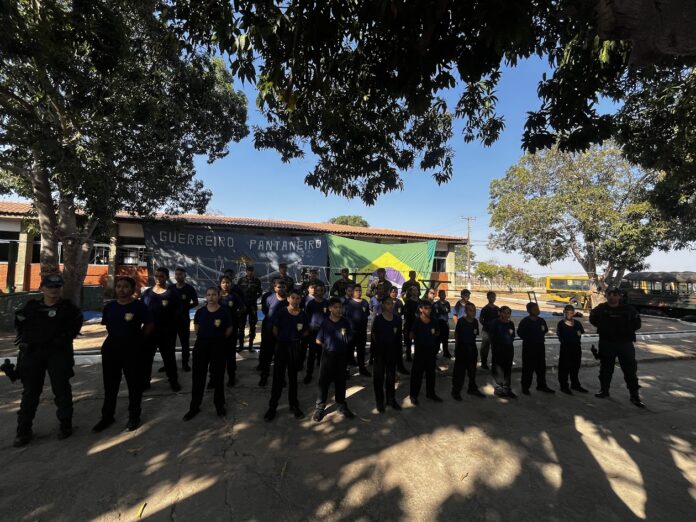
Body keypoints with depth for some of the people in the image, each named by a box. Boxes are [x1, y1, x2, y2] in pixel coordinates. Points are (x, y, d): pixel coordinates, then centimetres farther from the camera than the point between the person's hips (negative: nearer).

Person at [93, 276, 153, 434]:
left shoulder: (139, 306, -9)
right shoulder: (109, 306, 5)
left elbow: (149, 325, -3)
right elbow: (107, 326, 18)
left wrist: (137, 338, -3)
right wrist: (115, 336, 6)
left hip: (132, 347, -4)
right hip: (111, 346, 4)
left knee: (134, 383, 6)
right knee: (110, 383, 13)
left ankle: (134, 416, 20)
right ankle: (107, 416, 29)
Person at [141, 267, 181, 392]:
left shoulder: (172, 292, -2)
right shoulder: (147, 292, 7)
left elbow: (177, 311, 0)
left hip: (167, 330, -3)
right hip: (149, 329, 3)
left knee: (169, 356, 7)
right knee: (147, 356, 9)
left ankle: (173, 381, 18)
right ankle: (145, 381, 24)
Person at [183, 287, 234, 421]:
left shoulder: (224, 312, -9)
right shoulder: (200, 311, -1)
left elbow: (230, 329, 2)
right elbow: (196, 327, 14)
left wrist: (218, 339, 4)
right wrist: (204, 337, 7)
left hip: (218, 347, -2)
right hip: (201, 345, 2)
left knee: (218, 376, 10)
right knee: (198, 376, 8)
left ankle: (219, 404, 27)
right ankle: (194, 406, 23)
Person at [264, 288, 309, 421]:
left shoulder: (303, 315, -3)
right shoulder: (281, 312, -9)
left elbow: (306, 331, 10)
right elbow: (275, 329, 0)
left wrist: (298, 337, -2)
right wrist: (281, 339, 2)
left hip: (296, 347, 2)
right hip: (282, 346, -2)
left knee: (293, 376, 15)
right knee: (278, 377, 4)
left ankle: (294, 405, 28)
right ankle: (272, 406, 17)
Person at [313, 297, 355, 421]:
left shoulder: (345, 322, -2)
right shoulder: (325, 323, -7)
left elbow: (349, 339, 3)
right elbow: (318, 340, 0)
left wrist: (345, 334, -11)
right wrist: (328, 345, 3)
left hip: (342, 356, 2)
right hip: (328, 356, -1)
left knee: (340, 381, 13)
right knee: (324, 381, 4)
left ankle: (342, 405, 28)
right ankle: (320, 407, 18)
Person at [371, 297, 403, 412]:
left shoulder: (397, 320, -1)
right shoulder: (378, 319, -11)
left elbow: (399, 337, 5)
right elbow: (373, 336, -9)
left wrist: (399, 352, 5)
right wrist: (373, 350, -13)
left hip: (392, 351, 3)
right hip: (380, 351, -3)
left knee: (391, 376, 15)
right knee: (379, 376, 8)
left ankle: (391, 399, 31)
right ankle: (379, 401, 22)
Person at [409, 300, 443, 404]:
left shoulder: (433, 321, 1)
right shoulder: (417, 322, -12)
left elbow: (437, 334, 15)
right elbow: (411, 335, -7)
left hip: (431, 350, 5)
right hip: (420, 350, -5)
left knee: (431, 372, 16)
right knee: (417, 373, 3)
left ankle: (430, 393, 33)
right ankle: (413, 395, 16)